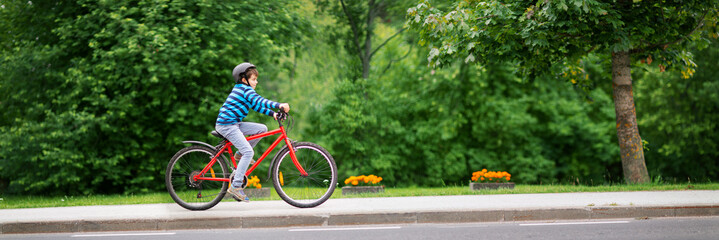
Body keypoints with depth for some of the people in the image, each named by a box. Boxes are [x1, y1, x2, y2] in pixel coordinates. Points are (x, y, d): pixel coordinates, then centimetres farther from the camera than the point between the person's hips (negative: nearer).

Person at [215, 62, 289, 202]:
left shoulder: (240, 88, 18)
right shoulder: (246, 89, -12)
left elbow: (256, 106, 21)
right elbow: (259, 101, -28)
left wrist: (272, 113, 10)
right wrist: (279, 105, -37)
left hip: (233, 124, 10)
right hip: (227, 125, -10)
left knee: (262, 128, 6)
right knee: (248, 152, -16)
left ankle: (240, 154, 13)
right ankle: (235, 186, -15)